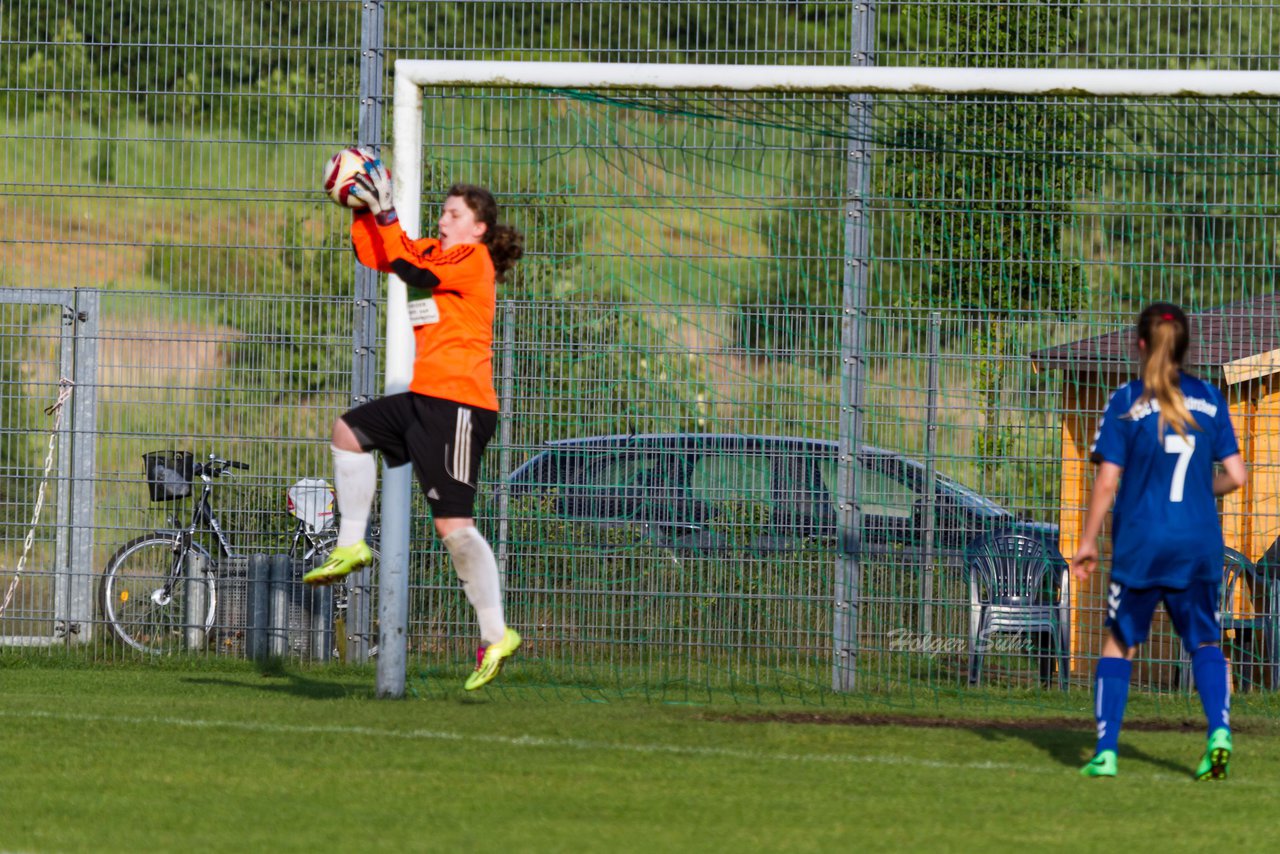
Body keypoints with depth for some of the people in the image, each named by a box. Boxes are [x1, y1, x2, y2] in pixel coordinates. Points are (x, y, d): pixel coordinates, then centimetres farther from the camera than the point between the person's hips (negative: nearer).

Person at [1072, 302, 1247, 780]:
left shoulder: (1125, 403, -5)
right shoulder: (1210, 400, 3)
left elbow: (1106, 482, -7)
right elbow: (1235, 475, 3)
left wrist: (1087, 543, 2)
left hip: (1141, 542, -2)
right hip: (1199, 540, 2)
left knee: (1120, 643, 10)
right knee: (1204, 642, 14)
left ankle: (1105, 752, 4)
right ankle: (1219, 730, -10)